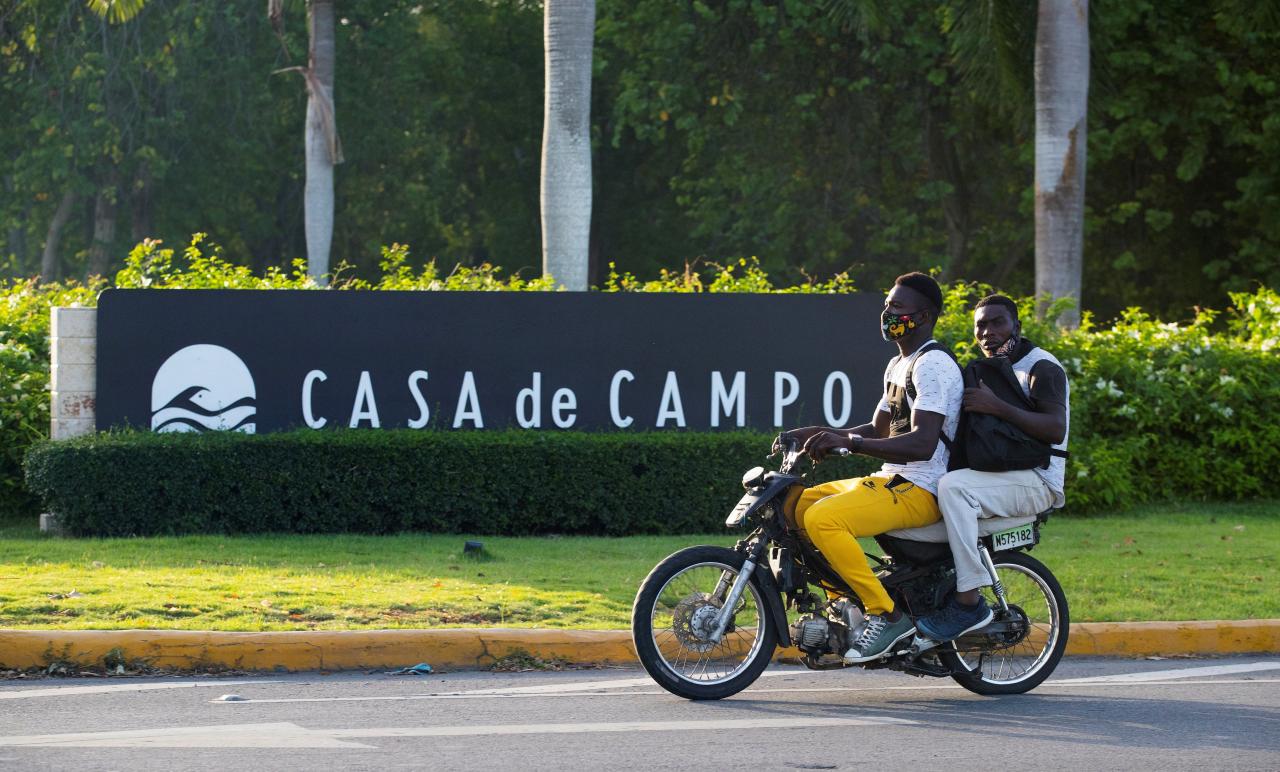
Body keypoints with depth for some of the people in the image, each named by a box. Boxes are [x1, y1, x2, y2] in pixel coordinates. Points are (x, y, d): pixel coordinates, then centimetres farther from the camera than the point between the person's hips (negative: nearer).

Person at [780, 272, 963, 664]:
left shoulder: (934, 364, -14)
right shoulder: (898, 365, 19)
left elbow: (922, 443, -26)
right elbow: (878, 430, 28)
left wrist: (849, 442, -35)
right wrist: (816, 433, 13)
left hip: (920, 491, -10)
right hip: (891, 481, 10)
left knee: (823, 518, -28)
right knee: (796, 506, 8)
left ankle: (888, 615, -22)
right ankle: (847, 602, 10)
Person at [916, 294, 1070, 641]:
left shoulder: (1042, 367, -8)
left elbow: (1055, 429, -24)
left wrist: (997, 407, -29)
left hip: (1037, 481, -10)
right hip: (997, 475, 10)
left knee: (953, 487, -34)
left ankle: (969, 602, -35)